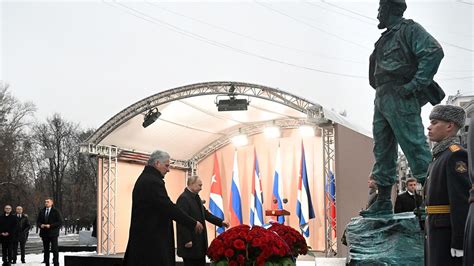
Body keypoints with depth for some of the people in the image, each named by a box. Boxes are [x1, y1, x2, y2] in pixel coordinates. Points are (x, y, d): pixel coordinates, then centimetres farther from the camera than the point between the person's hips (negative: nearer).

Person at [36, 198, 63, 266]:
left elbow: (60, 222, -7)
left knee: (55, 250, -5)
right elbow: (38, 221, 15)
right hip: (44, 234, 4)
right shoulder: (41, 211, 12)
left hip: (53, 233, -4)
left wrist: (50, 226, -16)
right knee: (46, 250, 8)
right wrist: (40, 225, -8)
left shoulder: (56, 211, -2)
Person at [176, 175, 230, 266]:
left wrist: (220, 222, 8)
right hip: (190, 242, -9)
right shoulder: (183, 198, -17)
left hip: (199, 241, 9)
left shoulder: (196, 197, 13)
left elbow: (205, 213, 17)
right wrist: (187, 240, -23)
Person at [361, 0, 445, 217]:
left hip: (400, 98, -9)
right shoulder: (386, 39, 24)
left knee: (414, 146, -12)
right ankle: (383, 202, 12)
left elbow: (434, 52, -15)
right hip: (382, 99, 9)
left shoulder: (409, 29, -1)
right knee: (382, 150, 8)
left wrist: (415, 84, -19)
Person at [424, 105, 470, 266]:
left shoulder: (456, 155, -13)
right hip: (435, 229, 10)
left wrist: (458, 243, -24)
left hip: (448, 232, -10)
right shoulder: (440, 155, 18)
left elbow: (461, 201, -21)